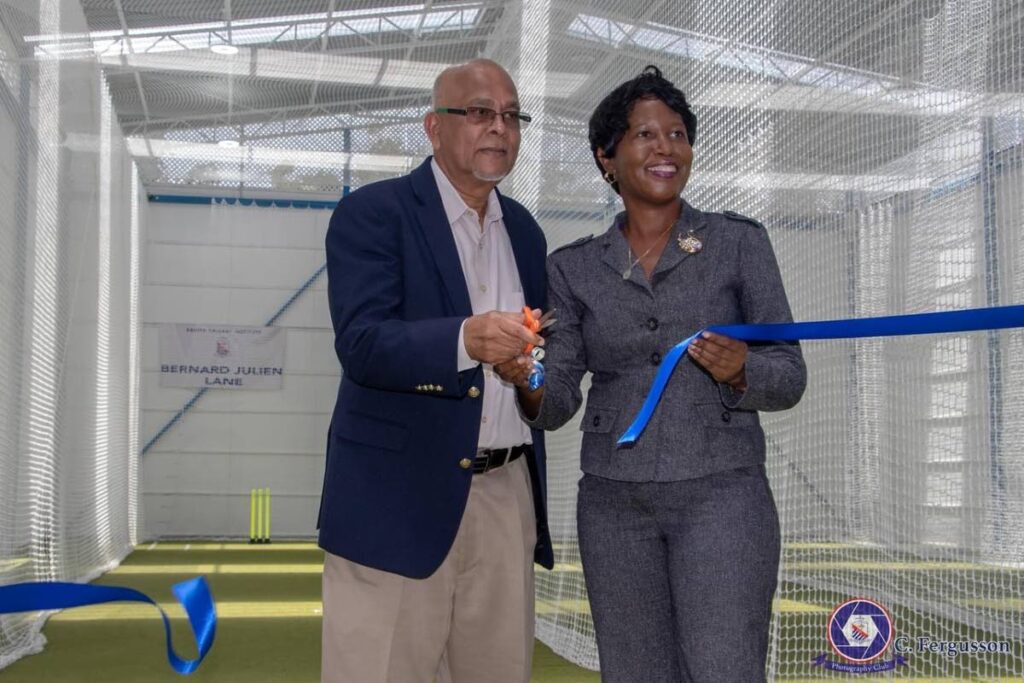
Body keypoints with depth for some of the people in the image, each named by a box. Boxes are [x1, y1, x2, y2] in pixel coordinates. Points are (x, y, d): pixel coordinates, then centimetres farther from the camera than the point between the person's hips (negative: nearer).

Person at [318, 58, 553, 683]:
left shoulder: (523, 229, 15)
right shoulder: (372, 213, -5)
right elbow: (362, 344, -20)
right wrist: (466, 340, -35)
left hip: (507, 497, 6)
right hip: (400, 497, -5)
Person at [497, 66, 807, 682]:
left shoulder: (740, 242, 1)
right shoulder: (574, 267, 7)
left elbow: (789, 378, 1)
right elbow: (558, 403, 3)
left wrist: (739, 371, -20)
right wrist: (529, 383, -19)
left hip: (721, 493, -2)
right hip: (615, 501, 3)